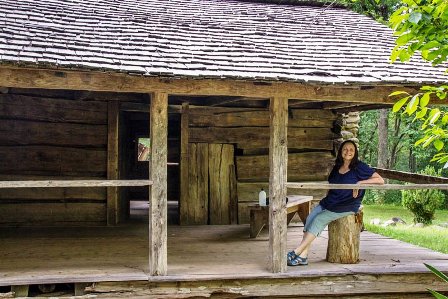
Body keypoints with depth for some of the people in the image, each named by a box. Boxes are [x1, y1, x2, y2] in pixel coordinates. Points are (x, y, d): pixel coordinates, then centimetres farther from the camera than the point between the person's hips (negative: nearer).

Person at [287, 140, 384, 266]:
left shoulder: (359, 167, -2)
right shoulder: (336, 168, 17)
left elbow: (380, 180, -7)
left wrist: (360, 182, -17)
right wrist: (327, 198, 13)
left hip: (347, 206, -6)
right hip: (329, 202, 6)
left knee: (319, 219, -24)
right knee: (310, 217, -19)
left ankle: (297, 252, -22)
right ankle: (303, 256, -24)